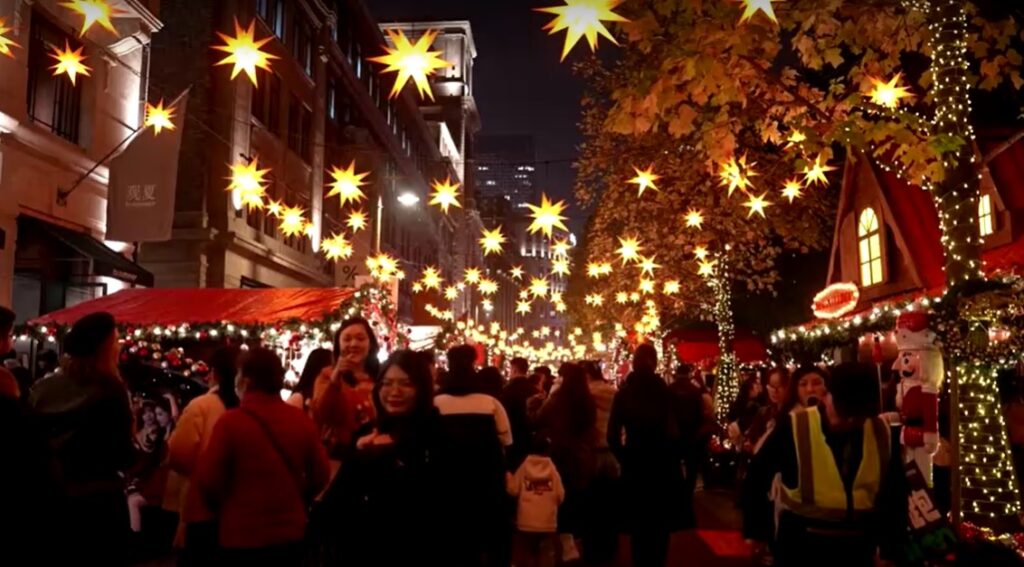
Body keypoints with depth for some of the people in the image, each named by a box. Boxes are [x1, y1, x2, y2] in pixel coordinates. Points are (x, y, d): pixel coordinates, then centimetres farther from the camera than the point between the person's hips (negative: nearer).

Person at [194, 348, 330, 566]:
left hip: (242, 536, -3)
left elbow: (207, 480, -11)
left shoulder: (231, 422, -16)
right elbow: (321, 475, 3)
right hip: (290, 533, 4)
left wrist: (224, 506, 10)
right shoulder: (301, 420, -3)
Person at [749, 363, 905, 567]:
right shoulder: (794, 428, -14)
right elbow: (757, 476, -5)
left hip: (857, 547, 3)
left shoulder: (882, 434, -4)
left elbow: (895, 495, 9)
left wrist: (890, 549, 9)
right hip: (800, 541, -3)